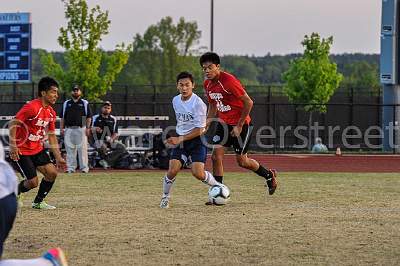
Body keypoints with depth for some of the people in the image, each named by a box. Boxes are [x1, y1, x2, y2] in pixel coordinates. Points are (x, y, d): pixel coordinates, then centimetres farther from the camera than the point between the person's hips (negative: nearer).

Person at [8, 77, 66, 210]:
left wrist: (58, 158, 12)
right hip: (22, 151, -8)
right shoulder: (32, 107, -21)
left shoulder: (51, 113, 6)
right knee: (33, 182, -11)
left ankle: (38, 202, 13)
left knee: (52, 172, -5)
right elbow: (13, 124, -20)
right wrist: (13, 145, -26)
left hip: (37, 149, 8)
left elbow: (51, 136, 15)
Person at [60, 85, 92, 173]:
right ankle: (70, 168, 5)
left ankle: (84, 168, -3)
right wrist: (61, 128, 5)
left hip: (81, 129, -2)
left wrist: (88, 128, -5)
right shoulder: (66, 103, 15)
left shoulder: (85, 103, 9)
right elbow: (62, 118, 14)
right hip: (69, 129, 2)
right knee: (70, 149, 2)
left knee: (82, 149, -5)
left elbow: (89, 117, 5)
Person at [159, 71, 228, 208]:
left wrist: (180, 139, -22)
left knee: (198, 173, -18)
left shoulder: (198, 103, -17)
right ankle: (165, 197, 11)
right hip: (180, 139, 5)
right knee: (172, 171, -12)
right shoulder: (175, 101, 4)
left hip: (197, 140, -5)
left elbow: (199, 130, -18)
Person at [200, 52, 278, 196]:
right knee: (216, 155, -7)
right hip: (224, 123, 7)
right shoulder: (207, 84, 1)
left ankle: (269, 175, 28)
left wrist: (239, 126, -17)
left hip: (241, 124, -7)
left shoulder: (229, 81, -24)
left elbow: (248, 102, -21)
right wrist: (207, 122, 3)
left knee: (241, 161, 2)